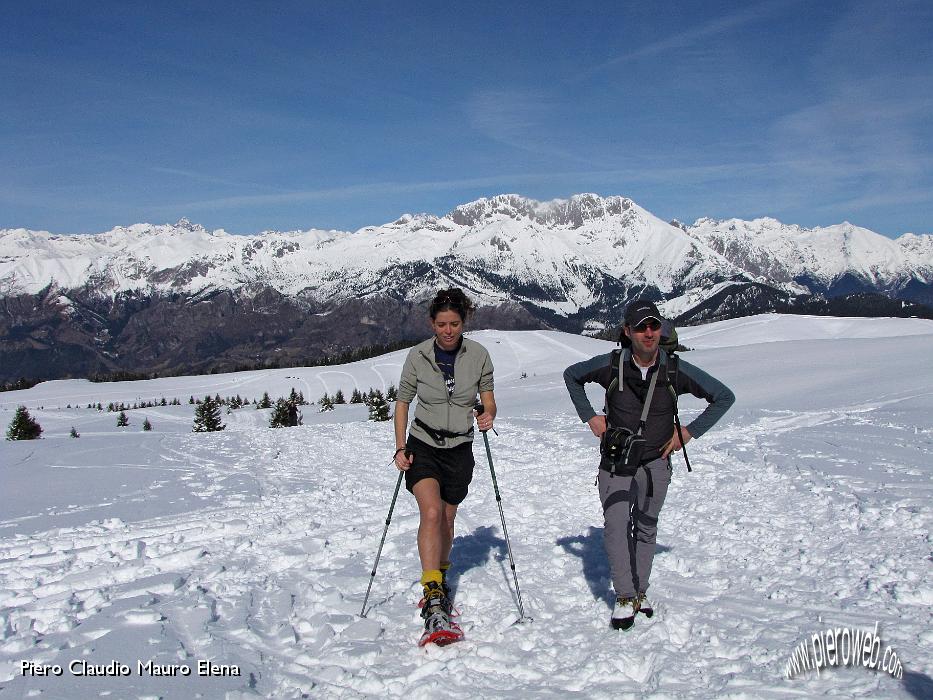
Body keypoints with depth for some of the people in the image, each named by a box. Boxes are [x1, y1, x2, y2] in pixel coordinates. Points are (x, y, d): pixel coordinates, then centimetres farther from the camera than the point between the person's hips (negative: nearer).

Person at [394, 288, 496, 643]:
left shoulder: (478, 355, -6)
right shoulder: (417, 356, -8)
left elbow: (488, 399, 4)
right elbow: (402, 402, 1)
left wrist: (488, 416, -19)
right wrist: (400, 448, -7)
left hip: (459, 450, 2)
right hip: (423, 447, -2)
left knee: (446, 520, 13)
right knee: (431, 513, -22)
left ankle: (439, 578, 39)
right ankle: (434, 600, -26)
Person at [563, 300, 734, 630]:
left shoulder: (676, 370, -11)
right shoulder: (611, 365, -12)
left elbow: (724, 397, 1)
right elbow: (571, 375, 8)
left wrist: (689, 431, -2)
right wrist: (589, 416, 1)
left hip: (655, 463, 1)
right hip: (615, 463, -1)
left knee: (646, 529, 11)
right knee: (616, 527, -12)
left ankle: (640, 593, 26)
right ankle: (625, 598, -2)